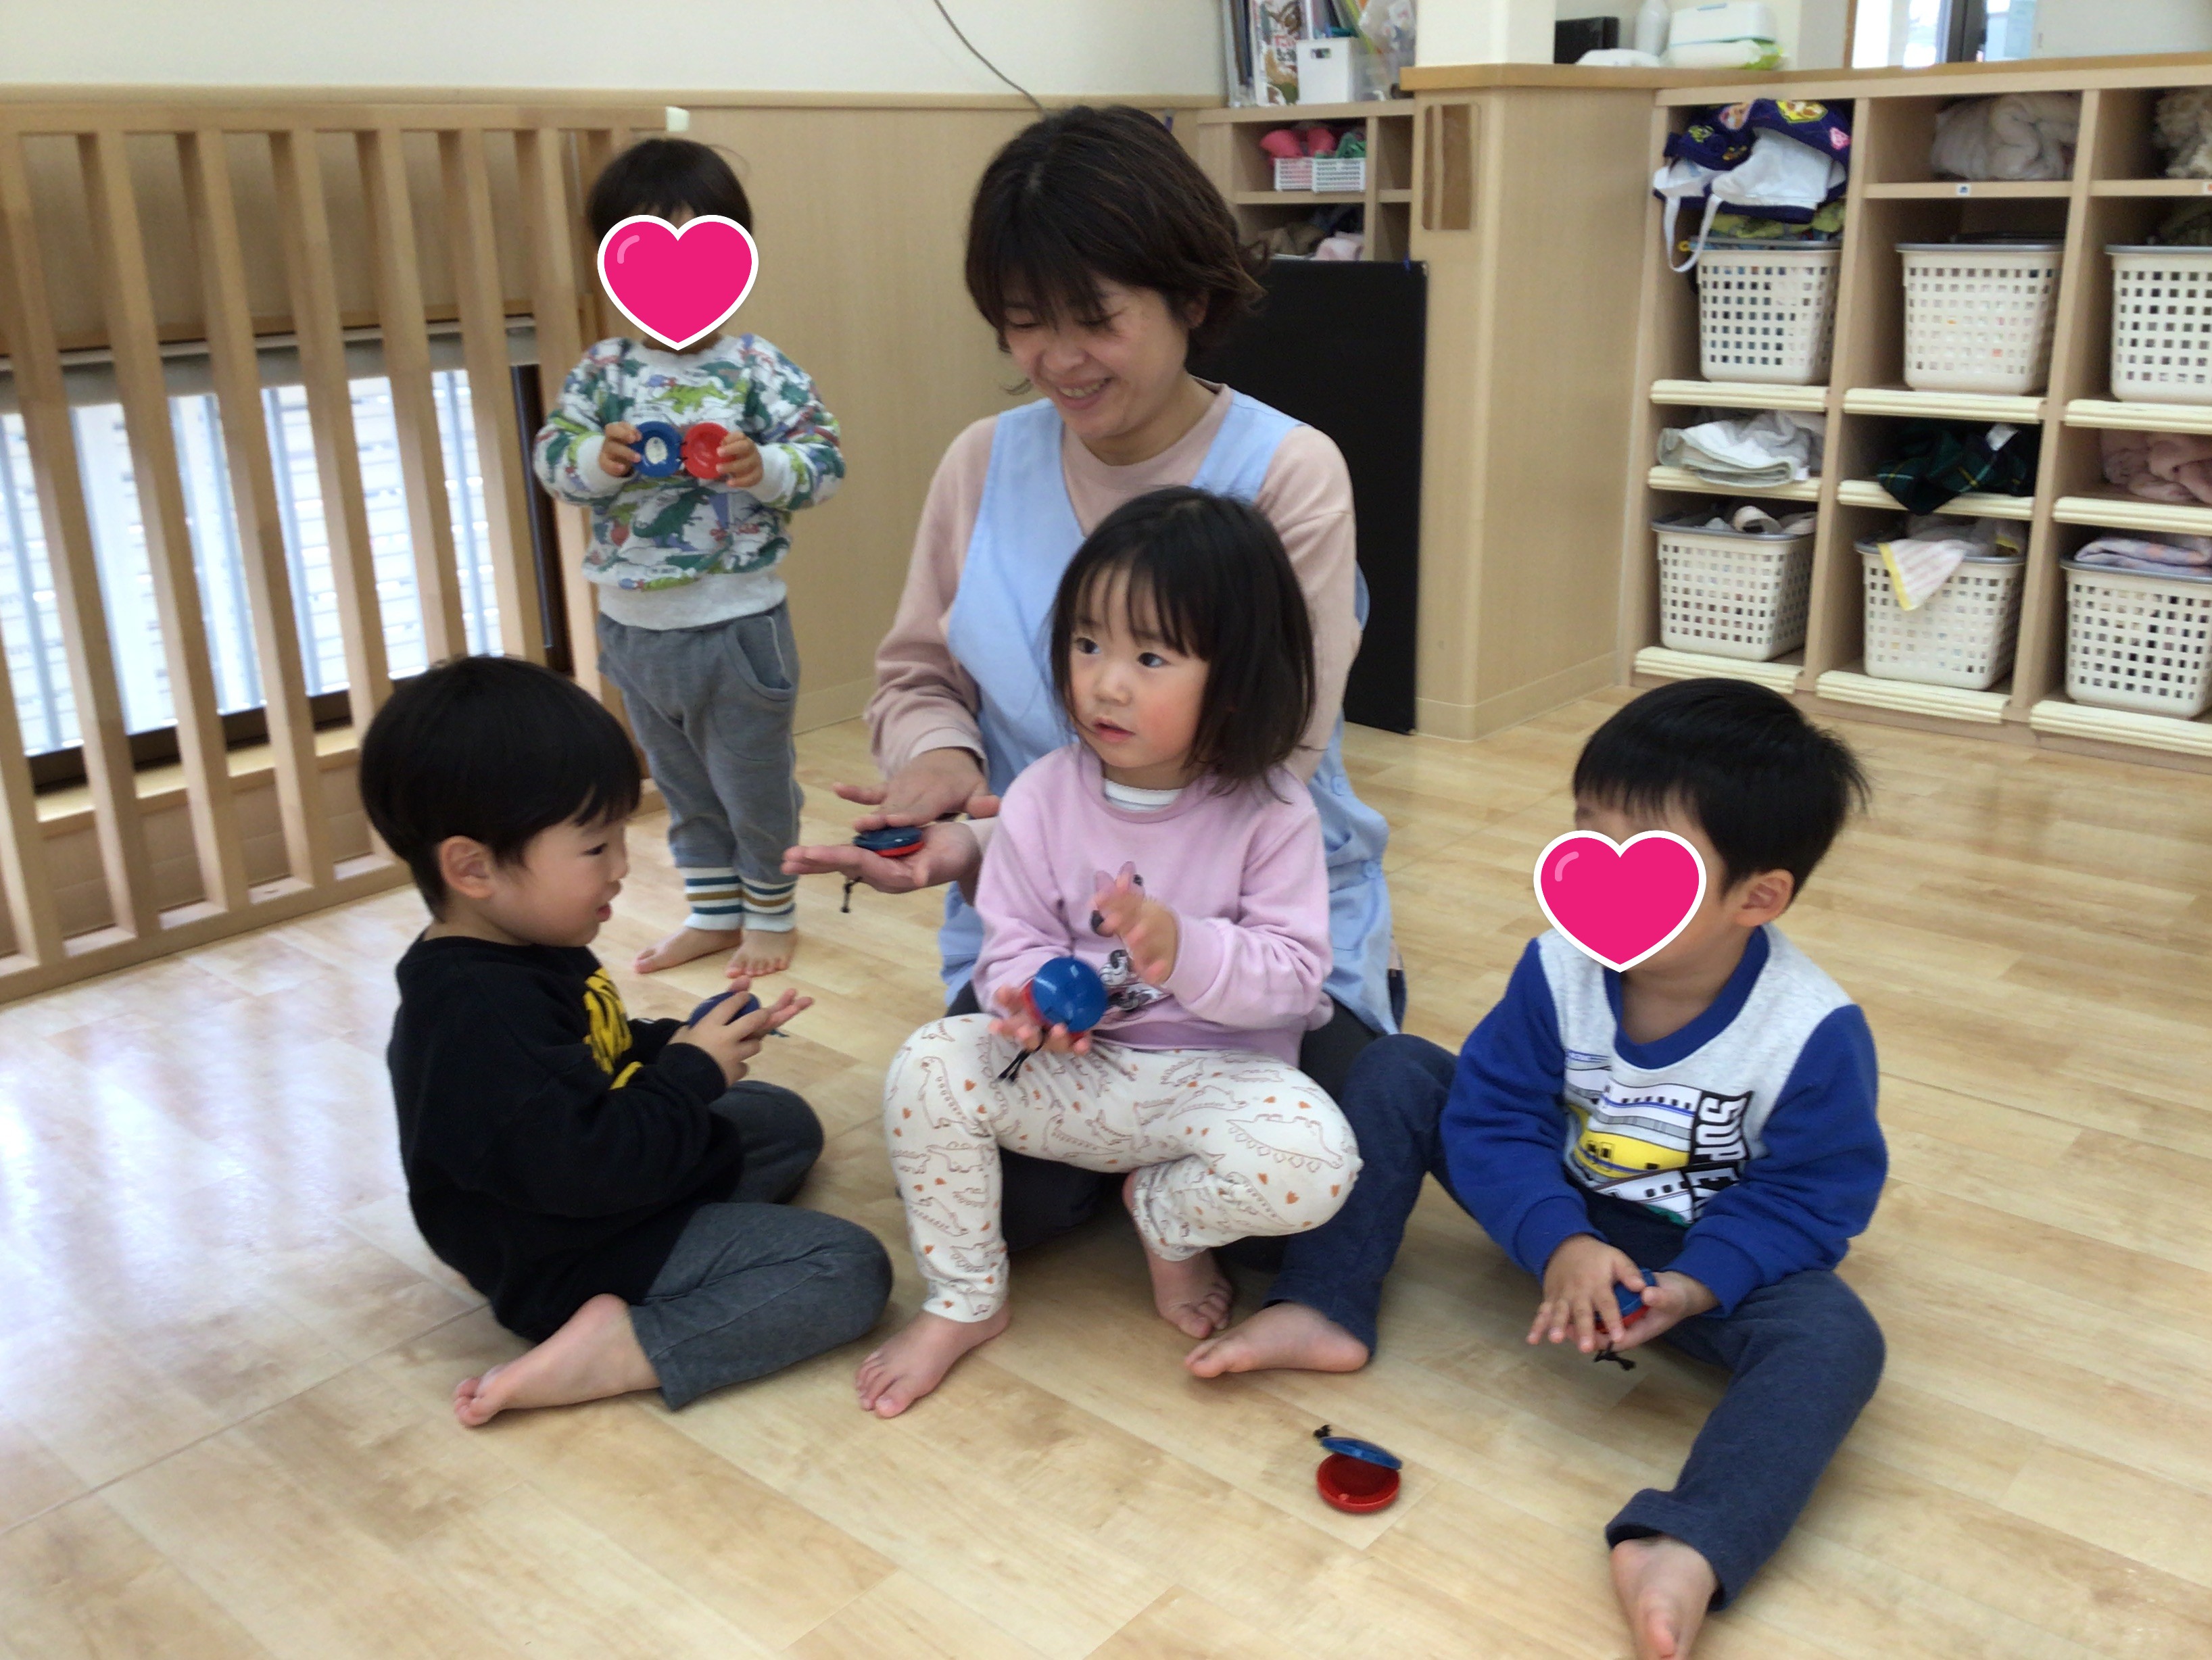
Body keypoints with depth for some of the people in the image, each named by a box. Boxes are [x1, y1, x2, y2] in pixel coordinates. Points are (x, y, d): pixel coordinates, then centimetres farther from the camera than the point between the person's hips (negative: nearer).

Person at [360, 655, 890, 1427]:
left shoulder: (512, 960, 3)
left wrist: (679, 1044, -1)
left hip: (622, 1172, 11)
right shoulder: (479, 1015, -30)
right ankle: (621, 1345, -20)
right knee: (849, 1269, -17)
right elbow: (584, 1167, -34)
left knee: (786, 1119, 28)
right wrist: (694, 1072, -20)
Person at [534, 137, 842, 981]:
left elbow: (824, 460, -11)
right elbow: (552, 453, -3)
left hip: (737, 619, -4)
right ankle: (713, 911, 37)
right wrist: (600, 459, -24)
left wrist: (763, 467, -30)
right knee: (681, 784, 20)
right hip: (631, 624, 5)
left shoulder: (757, 367, -10)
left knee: (756, 782, 11)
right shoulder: (603, 369, 0)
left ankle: (772, 911, 32)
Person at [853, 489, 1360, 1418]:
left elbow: (1294, 974, -14)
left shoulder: (1270, 814, -11)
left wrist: (1184, 949, -33)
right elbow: (1015, 940, -2)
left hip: (1218, 1073, -2)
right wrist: (1033, 995, -26)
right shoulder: (1043, 799, -5)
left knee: (1311, 1164, -32)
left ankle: (1166, 1218, 5)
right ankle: (963, 1303, -1)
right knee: (928, 1068, -24)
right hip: (1074, 1067, 2)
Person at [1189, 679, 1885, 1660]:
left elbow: (1808, 1195, -18)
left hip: (1709, 1255, -3)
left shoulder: (1814, 1033, -26)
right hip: (1567, 1223, 3)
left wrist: (1695, 1286, -33)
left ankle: (1686, 1551, -51)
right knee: (1395, 1071, -8)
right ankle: (1324, 1310, -9)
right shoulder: (1558, 971, -19)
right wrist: (1561, 1245, -32)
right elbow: (1494, 1120, -16)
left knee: (1836, 1337, -34)